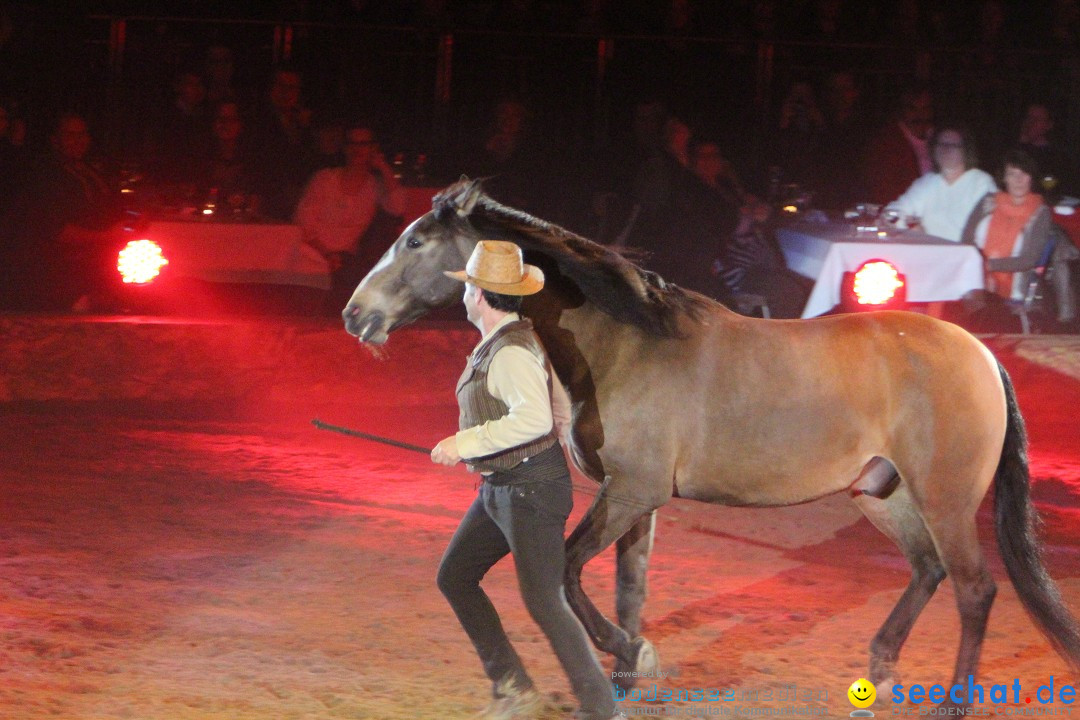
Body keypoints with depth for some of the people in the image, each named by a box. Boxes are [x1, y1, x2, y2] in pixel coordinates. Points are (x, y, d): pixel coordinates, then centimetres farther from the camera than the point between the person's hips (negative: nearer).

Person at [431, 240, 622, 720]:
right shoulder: (497, 345, 11)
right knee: (454, 577, 12)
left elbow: (535, 419, -37)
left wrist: (467, 442, -31)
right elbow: (560, 414, 20)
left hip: (531, 490, -11)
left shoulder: (512, 353, -21)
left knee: (543, 602, -7)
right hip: (499, 490, 11)